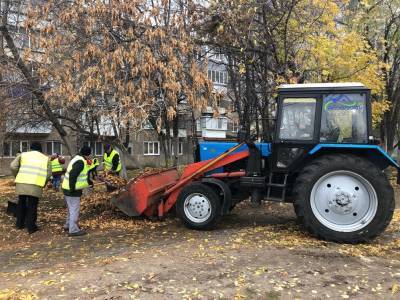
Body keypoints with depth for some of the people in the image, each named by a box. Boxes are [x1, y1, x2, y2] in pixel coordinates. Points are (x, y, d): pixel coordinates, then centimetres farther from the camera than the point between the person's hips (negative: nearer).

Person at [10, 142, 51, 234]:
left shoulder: (23, 155, 15)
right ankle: (31, 227, 10)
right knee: (32, 206, 7)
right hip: (36, 185, -2)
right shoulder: (46, 158, 13)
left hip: (21, 183, 2)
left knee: (21, 203, 20)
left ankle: (19, 223, 31)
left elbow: (13, 166, 4)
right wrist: (43, 184, 20)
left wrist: (17, 177, 18)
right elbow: (48, 174, 5)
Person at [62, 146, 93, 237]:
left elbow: (82, 174, 25)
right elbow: (72, 175, -28)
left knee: (72, 208, 23)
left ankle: (68, 225, 36)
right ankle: (73, 230, 4)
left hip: (68, 188, 11)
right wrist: (72, 189, -25)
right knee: (74, 209, -3)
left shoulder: (77, 159, 13)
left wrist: (90, 182, 31)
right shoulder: (80, 162, -20)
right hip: (72, 190, -11)